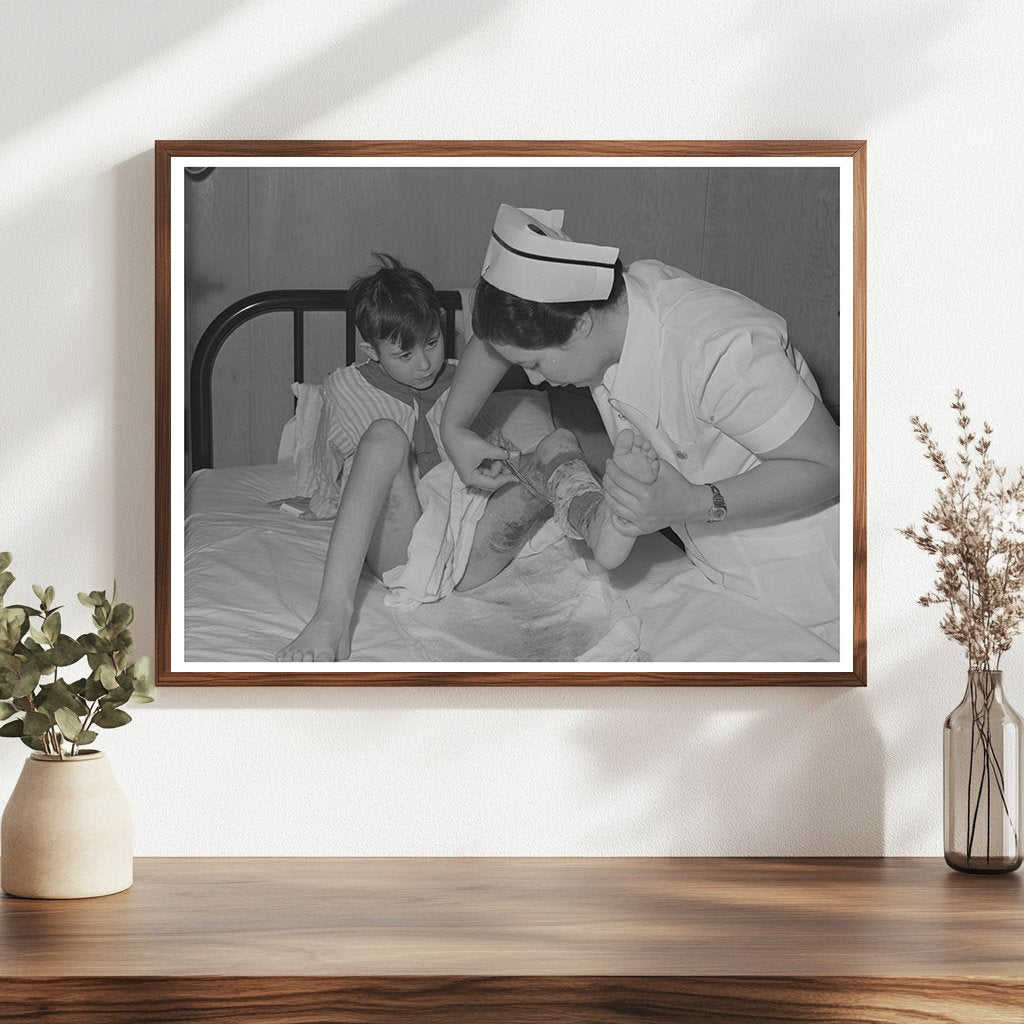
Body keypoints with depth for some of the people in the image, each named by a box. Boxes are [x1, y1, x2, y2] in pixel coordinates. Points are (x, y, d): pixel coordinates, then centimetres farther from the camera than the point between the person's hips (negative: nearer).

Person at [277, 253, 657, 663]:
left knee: (559, 442, -17)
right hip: (398, 548, -3)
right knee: (385, 435, -31)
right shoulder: (346, 391, 14)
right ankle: (333, 616, -49)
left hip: (470, 551, 3)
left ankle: (600, 522, -59)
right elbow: (326, 499, 15)